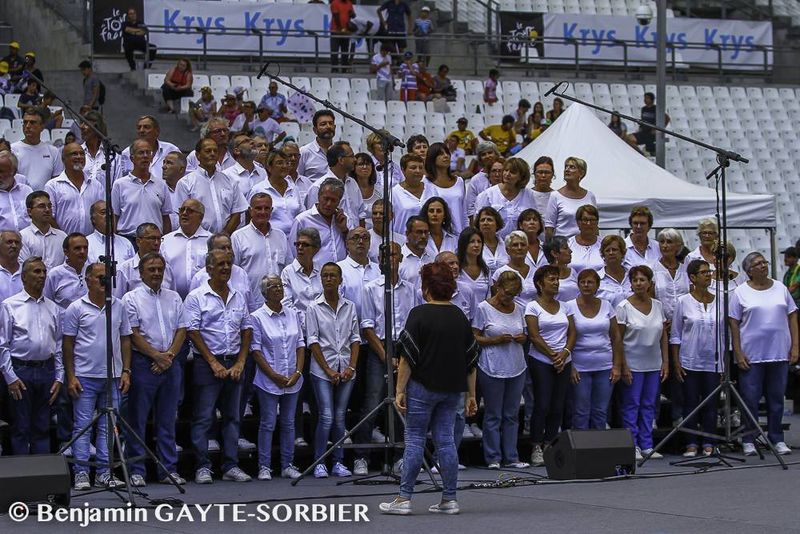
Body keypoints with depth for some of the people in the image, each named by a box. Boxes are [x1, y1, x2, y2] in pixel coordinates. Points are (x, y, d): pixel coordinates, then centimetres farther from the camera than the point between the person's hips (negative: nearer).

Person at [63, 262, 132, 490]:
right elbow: (68, 343, -1)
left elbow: (125, 340, 12)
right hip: (85, 376, -3)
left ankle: (104, 473, 12)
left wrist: (126, 371, 4)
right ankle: (81, 472, 3)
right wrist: (71, 376, -6)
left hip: (113, 377, 4)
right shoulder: (76, 308, -2)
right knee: (82, 426, -1)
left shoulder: (118, 306, 8)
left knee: (108, 426, 6)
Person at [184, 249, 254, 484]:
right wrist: (214, 364, -12)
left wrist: (240, 363, 1)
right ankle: (202, 467, -1)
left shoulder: (238, 297, 12)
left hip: (234, 363, 5)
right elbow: (193, 332, -9)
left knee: (232, 417, 7)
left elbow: (246, 331, 12)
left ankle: (231, 466, 12)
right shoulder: (196, 297, -4)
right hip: (207, 364, -5)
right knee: (203, 418, -4)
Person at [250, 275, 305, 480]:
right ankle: (264, 467, 4)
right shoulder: (257, 317, -5)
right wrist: (274, 376, -13)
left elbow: (300, 345, 9)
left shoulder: (293, 314, 8)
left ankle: (287, 465, 14)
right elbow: (256, 350, -8)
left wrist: (298, 372, -4)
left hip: (292, 380, 4)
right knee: (268, 423, -2)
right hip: (268, 381, -4)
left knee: (289, 423, 8)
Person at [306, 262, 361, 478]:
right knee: (326, 417, -10)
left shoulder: (350, 307, 9)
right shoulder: (314, 308, 0)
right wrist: (328, 371, -9)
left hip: (345, 371, 3)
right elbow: (312, 341, -3)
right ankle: (319, 463, -1)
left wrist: (352, 367, -4)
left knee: (340, 417, 5)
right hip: (322, 371, -3)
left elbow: (355, 339, 8)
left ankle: (338, 462, 11)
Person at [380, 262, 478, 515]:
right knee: (445, 440, 8)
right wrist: (471, 396, 16)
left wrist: (400, 390, -8)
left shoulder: (419, 314, -10)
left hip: (423, 387, -5)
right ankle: (449, 499, 7)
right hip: (452, 388, 5)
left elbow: (407, 357, -13)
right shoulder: (459, 317, 8)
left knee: (414, 440, 0)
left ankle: (404, 499, 0)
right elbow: (471, 361, 11)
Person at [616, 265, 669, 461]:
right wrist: (623, 367, -13)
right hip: (633, 365, -4)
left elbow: (663, 336, 11)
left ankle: (647, 446, 13)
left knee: (649, 405, 8)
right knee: (631, 405, -1)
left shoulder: (657, 306, 6)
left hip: (654, 365, 4)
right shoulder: (624, 307, -7)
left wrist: (665, 362, 5)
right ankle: (632, 446, 4)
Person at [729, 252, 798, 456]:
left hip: (779, 354, 3)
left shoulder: (780, 288, 9)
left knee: (776, 398, 7)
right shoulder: (741, 292, 0)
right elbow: (734, 324, -2)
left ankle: (777, 439, 15)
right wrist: (738, 353, -9)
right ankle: (748, 440, 6)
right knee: (750, 399, -2)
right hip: (751, 355, -3)